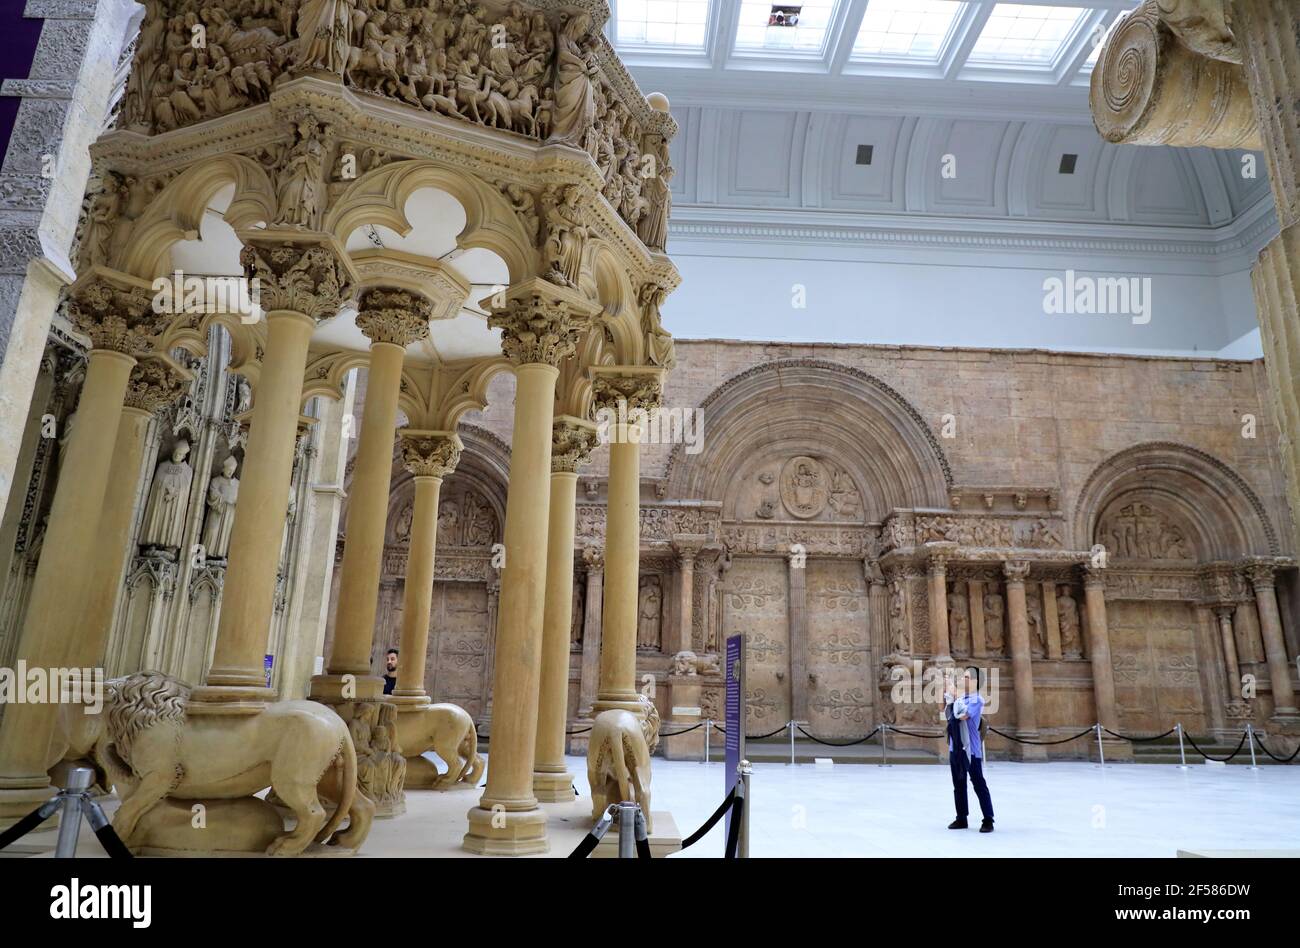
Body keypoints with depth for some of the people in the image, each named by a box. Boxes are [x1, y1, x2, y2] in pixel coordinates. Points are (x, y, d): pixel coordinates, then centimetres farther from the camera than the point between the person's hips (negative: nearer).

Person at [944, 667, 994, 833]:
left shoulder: (977, 700, -12)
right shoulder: (959, 698, 11)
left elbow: (962, 715, -24)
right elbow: (947, 716, 16)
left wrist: (953, 696, -17)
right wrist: (946, 696, 5)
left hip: (970, 749, -8)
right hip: (955, 748, 8)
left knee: (979, 785, -2)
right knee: (958, 785, 12)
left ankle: (988, 820, 5)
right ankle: (961, 818, 21)